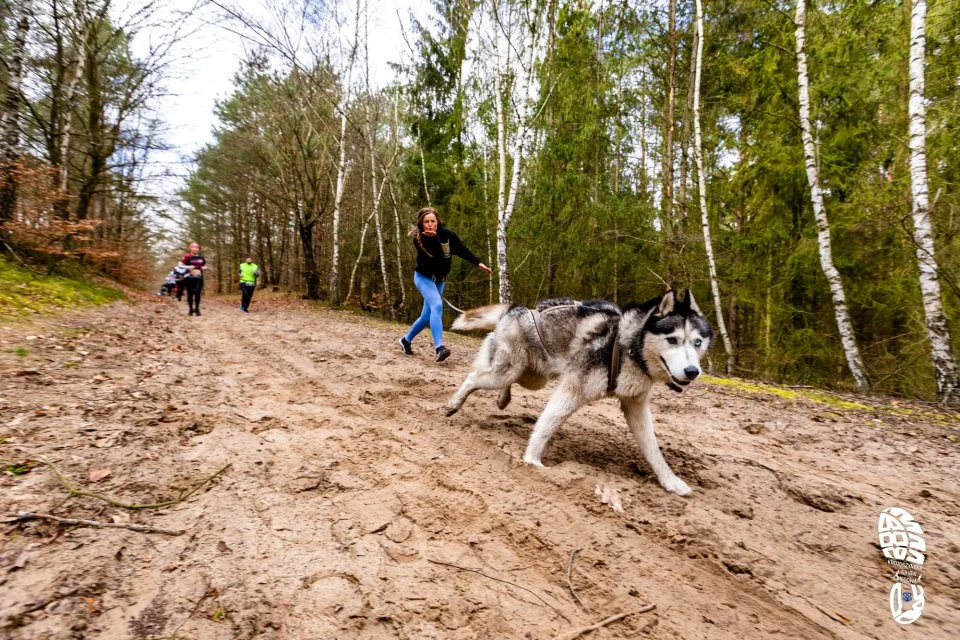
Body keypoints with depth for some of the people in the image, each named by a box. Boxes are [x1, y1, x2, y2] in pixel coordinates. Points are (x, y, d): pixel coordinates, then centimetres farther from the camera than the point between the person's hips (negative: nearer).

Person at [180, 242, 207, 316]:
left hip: (199, 278, 2)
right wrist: (188, 267, -16)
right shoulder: (187, 256, -3)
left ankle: (197, 309, 5)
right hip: (189, 278, -2)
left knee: (197, 293, -8)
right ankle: (191, 310, 14)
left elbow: (205, 265, 24)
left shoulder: (201, 258, 10)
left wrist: (204, 267, 2)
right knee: (190, 294, 3)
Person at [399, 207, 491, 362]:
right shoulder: (418, 239, -18)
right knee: (437, 306, -28)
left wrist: (478, 263, 3)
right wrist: (432, 238, -42)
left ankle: (406, 340, 32)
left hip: (439, 280, 5)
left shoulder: (446, 234, -10)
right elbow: (432, 257, -31)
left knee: (427, 316, 10)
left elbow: (462, 249, 2)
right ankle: (439, 348, -35)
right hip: (423, 278, -5)